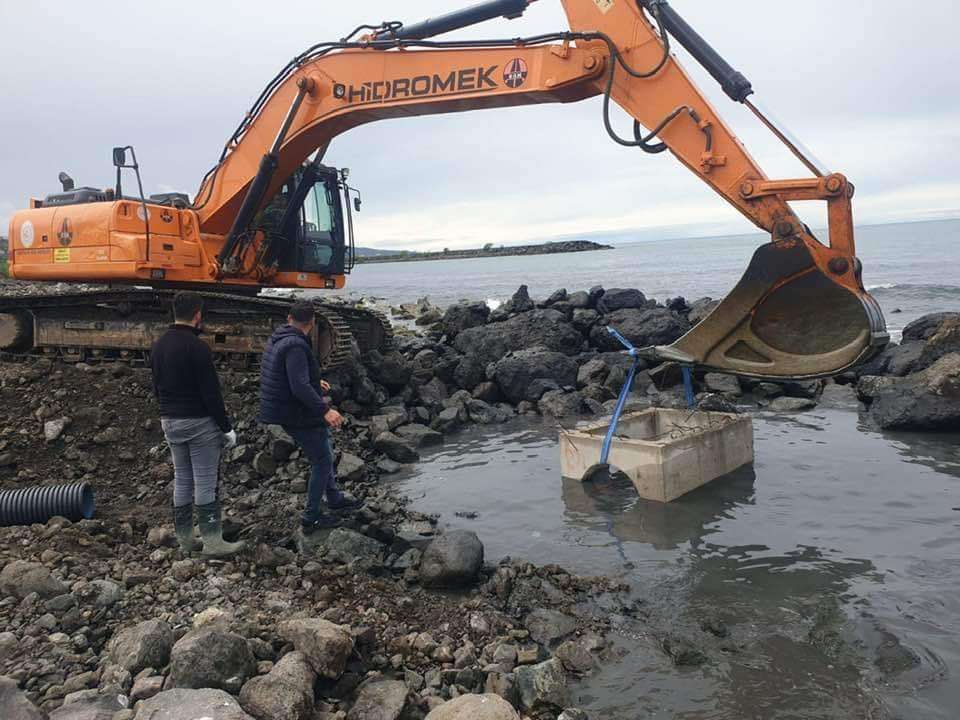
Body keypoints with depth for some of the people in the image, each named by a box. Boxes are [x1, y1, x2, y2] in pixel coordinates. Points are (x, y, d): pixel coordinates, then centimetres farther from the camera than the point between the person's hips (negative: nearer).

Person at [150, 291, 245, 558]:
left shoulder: (158, 346, 9)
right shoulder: (196, 347, -17)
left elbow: (157, 388, 17)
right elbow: (211, 393, -18)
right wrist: (226, 428, -11)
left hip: (169, 422, 8)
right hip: (199, 422, -8)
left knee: (182, 479, 13)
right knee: (206, 482, -3)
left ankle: (185, 539, 19)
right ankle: (212, 541, 0)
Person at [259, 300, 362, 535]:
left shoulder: (277, 338, 8)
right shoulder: (295, 346, -24)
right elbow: (300, 387, -33)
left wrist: (315, 382, 33)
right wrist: (325, 410, -36)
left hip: (285, 411, 10)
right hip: (299, 416, -10)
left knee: (323, 454, 23)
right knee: (322, 462, 2)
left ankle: (335, 498, 38)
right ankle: (311, 518, 11)